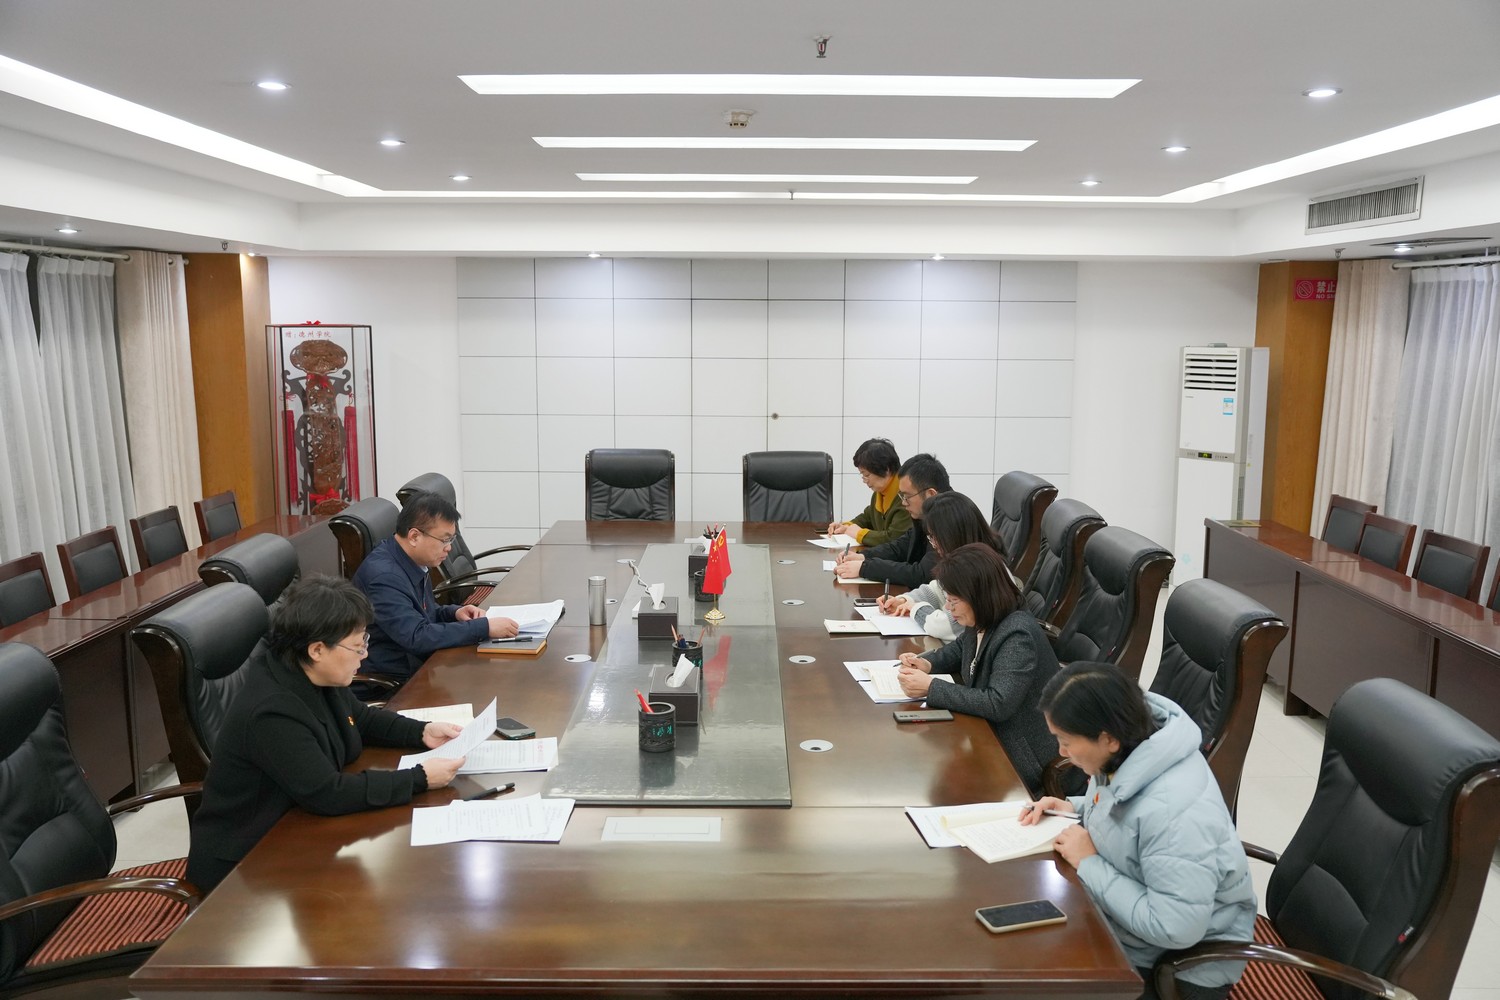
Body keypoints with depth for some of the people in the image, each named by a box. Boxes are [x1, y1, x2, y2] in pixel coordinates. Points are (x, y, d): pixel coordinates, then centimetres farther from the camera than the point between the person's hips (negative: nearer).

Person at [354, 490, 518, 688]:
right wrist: (485, 627, -27)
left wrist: (455, 612, 1)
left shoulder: (412, 561, 4)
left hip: (418, 668, 8)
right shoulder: (383, 576, -23)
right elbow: (417, 637, -29)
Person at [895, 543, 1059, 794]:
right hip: (987, 734, 8)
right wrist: (928, 662, 1)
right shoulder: (981, 623, 1)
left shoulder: (1017, 636, -26)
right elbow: (959, 650, 24)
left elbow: (998, 704, -33)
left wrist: (930, 688, -28)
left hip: (1019, 759, -8)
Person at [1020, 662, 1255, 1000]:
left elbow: (1174, 929, -32)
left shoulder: (1176, 811, -35)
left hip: (1185, 964, -7)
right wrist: (1075, 809, -5)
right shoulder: (1127, 749, -9)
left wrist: (1088, 863, -25)